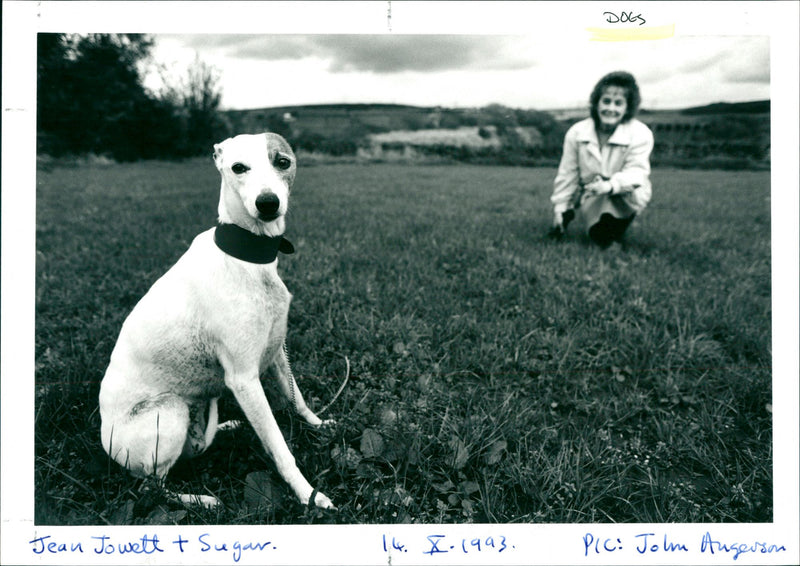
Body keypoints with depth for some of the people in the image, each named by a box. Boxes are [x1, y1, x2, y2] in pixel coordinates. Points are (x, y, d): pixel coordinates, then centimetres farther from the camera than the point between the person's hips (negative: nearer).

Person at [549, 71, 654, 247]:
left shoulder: (641, 134, -15)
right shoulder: (577, 132, -9)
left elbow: (638, 171, -24)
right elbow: (567, 173, -2)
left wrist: (611, 185, -44)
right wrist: (559, 207, -1)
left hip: (626, 199, -2)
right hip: (591, 199, 3)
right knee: (599, 238, -13)